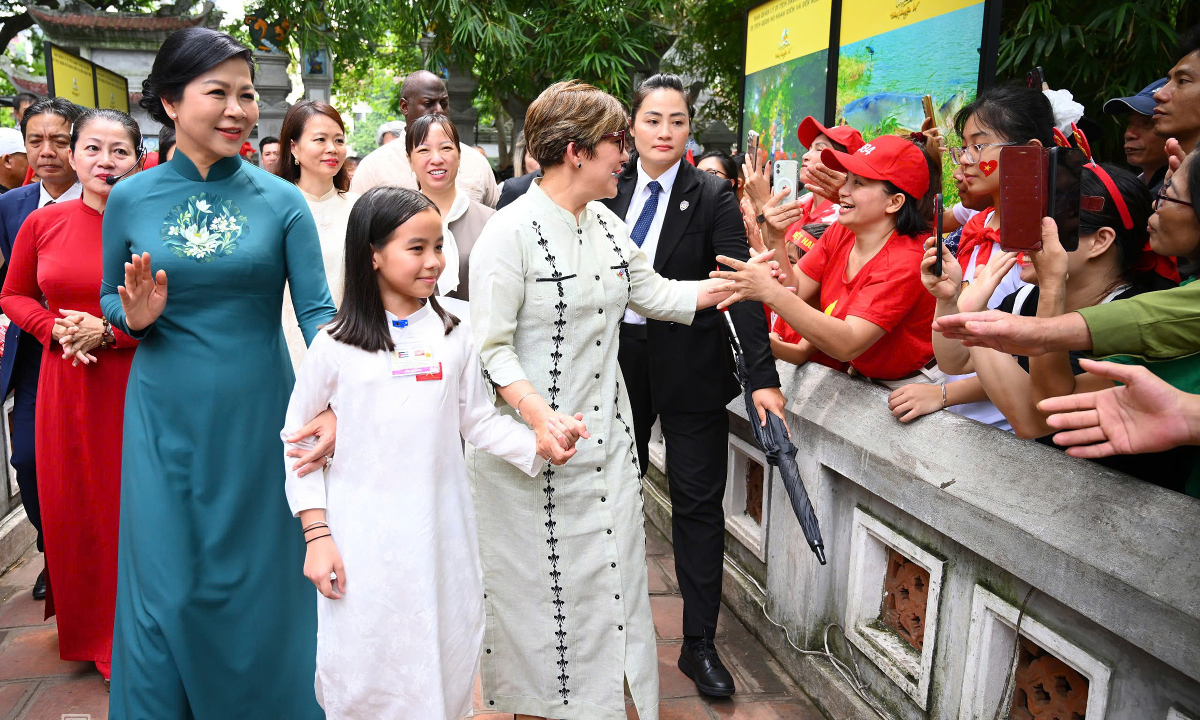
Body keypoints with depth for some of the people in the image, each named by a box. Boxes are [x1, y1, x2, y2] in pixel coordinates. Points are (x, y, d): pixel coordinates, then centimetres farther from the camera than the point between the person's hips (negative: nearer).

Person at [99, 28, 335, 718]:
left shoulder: (280, 201, -3)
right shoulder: (130, 200, 1)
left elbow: (317, 310, -8)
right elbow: (111, 298, 12)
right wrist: (134, 318, -11)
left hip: (259, 415, 0)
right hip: (166, 419, 1)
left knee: (262, 581, 10)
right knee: (168, 589, 9)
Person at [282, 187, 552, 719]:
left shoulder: (453, 337, 2)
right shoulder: (335, 345, -5)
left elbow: (478, 420, 6)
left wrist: (537, 445, -10)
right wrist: (316, 534, -4)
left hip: (440, 533, 2)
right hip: (361, 539, -2)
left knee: (445, 672, 14)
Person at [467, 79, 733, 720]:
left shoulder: (607, 225, 7)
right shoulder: (511, 232, -15)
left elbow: (653, 294, 16)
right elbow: (491, 348, -16)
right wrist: (540, 416, -30)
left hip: (604, 430, 7)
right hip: (530, 439, -6)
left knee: (609, 573, 13)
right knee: (536, 582, 8)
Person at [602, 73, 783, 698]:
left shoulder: (712, 197, -8)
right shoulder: (610, 189, 3)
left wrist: (764, 376, -25)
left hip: (688, 366, -3)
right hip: (618, 359, 3)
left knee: (698, 504, 4)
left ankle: (699, 645, 18)